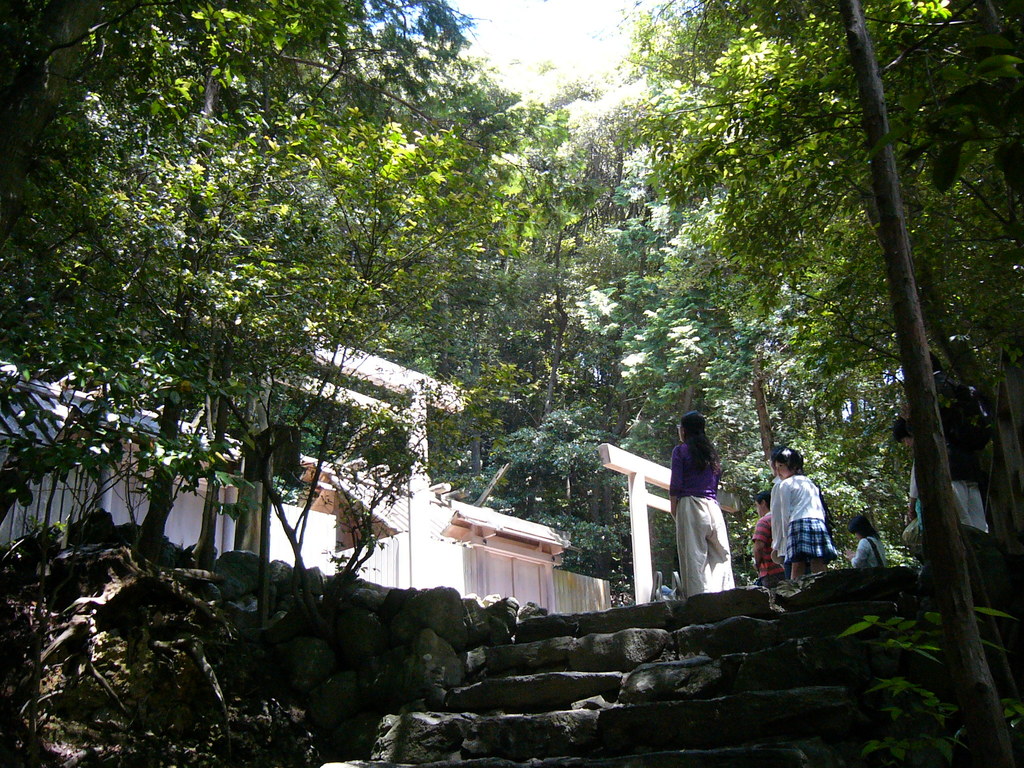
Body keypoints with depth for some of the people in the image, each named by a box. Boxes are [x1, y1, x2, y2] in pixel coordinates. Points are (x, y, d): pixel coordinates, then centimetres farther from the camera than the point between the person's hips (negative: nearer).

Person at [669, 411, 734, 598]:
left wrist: (673, 511, 2)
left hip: (690, 506, -5)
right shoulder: (712, 452, 20)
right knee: (720, 556, 2)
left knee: (693, 556, -8)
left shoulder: (681, 450, 2)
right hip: (713, 507, 5)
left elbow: (675, 485, -6)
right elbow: (715, 485, 16)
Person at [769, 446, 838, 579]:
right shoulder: (811, 484, 28)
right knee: (819, 572, -3)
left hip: (798, 524, -5)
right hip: (819, 525, 6)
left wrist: (777, 546, 5)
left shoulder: (783, 486, 8)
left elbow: (781, 516, 3)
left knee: (798, 568, -12)